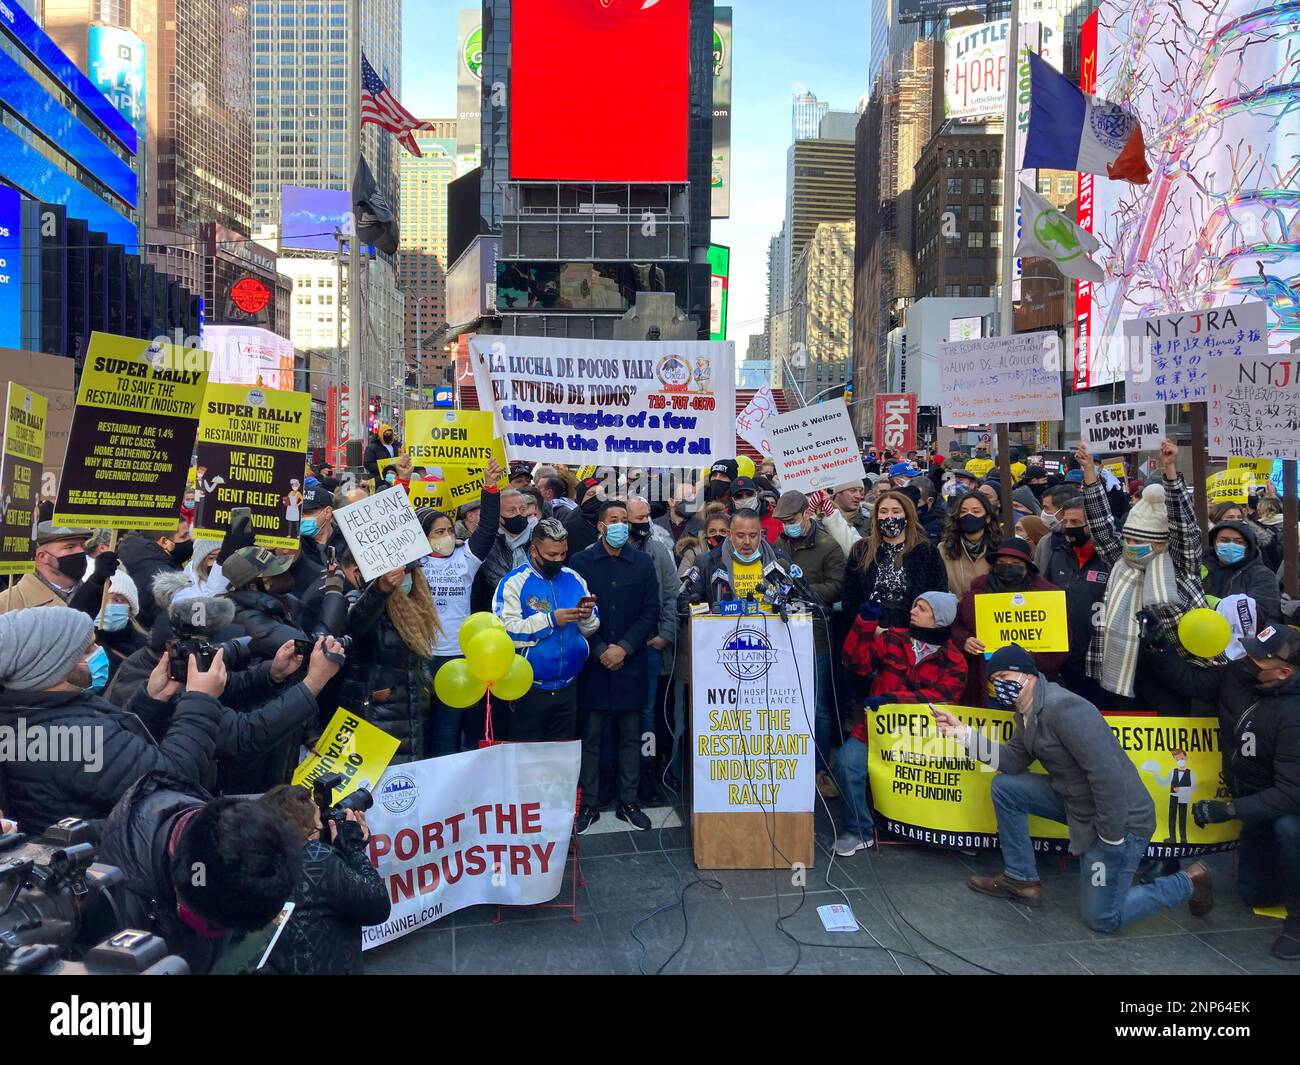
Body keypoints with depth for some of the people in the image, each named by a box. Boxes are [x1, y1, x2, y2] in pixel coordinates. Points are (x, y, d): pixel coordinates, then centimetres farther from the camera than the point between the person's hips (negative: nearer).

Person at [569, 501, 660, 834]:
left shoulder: (643, 563, 6)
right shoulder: (580, 562, 1)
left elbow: (651, 613, 2)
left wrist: (624, 648, -9)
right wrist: (600, 651, -9)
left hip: (631, 663, 2)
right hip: (593, 664, -1)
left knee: (631, 736, 8)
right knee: (590, 736, 4)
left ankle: (628, 802, 20)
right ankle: (588, 804, 15)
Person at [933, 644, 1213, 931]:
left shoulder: (1063, 708, -27)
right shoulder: (1027, 711, 4)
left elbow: (1109, 776, -30)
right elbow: (1012, 761, 4)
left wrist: (1110, 839, -22)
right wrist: (963, 733, -6)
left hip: (1120, 818, -9)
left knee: (1101, 918, 0)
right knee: (1004, 786, 3)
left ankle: (1188, 883, 18)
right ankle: (1021, 878, 14)